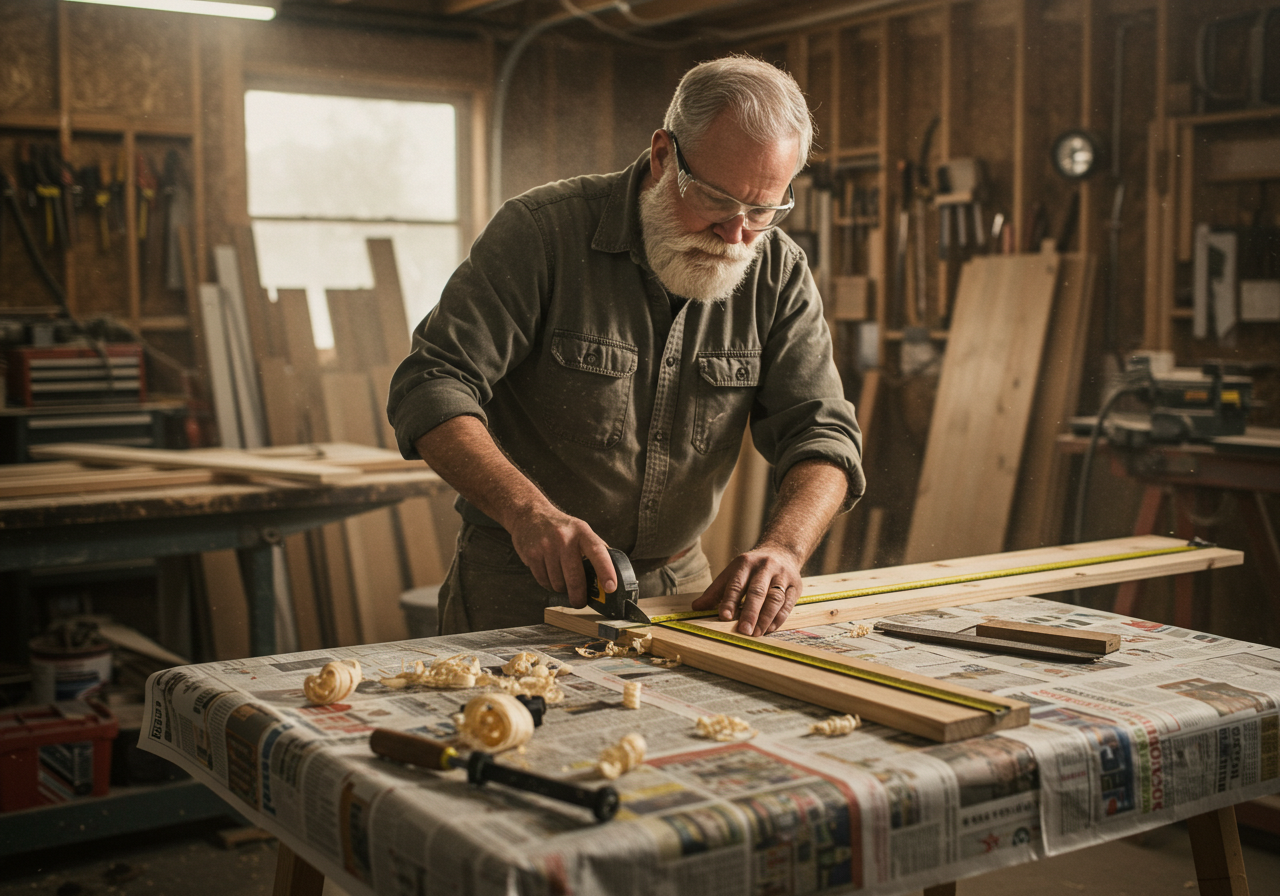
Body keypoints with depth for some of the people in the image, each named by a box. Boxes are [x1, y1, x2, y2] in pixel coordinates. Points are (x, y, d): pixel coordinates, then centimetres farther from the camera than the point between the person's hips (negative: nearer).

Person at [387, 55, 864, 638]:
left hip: (680, 585, 4)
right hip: (521, 584, -3)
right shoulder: (540, 232, -15)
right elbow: (432, 387, -19)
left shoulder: (779, 273, -3)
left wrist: (783, 548, -28)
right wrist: (528, 511, -35)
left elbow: (820, 434, -6)